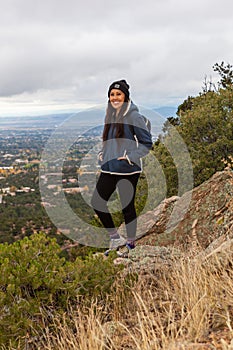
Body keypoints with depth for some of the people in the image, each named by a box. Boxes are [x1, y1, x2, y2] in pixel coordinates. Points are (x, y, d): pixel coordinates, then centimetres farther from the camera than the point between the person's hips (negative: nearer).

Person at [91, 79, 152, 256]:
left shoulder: (134, 116, -11)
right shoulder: (111, 115, 11)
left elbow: (147, 142, -10)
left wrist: (130, 157, -17)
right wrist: (103, 154, 10)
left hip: (128, 170, -7)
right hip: (109, 168, 7)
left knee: (127, 206, 5)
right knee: (97, 202, 4)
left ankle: (131, 242, 25)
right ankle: (115, 238, 19)